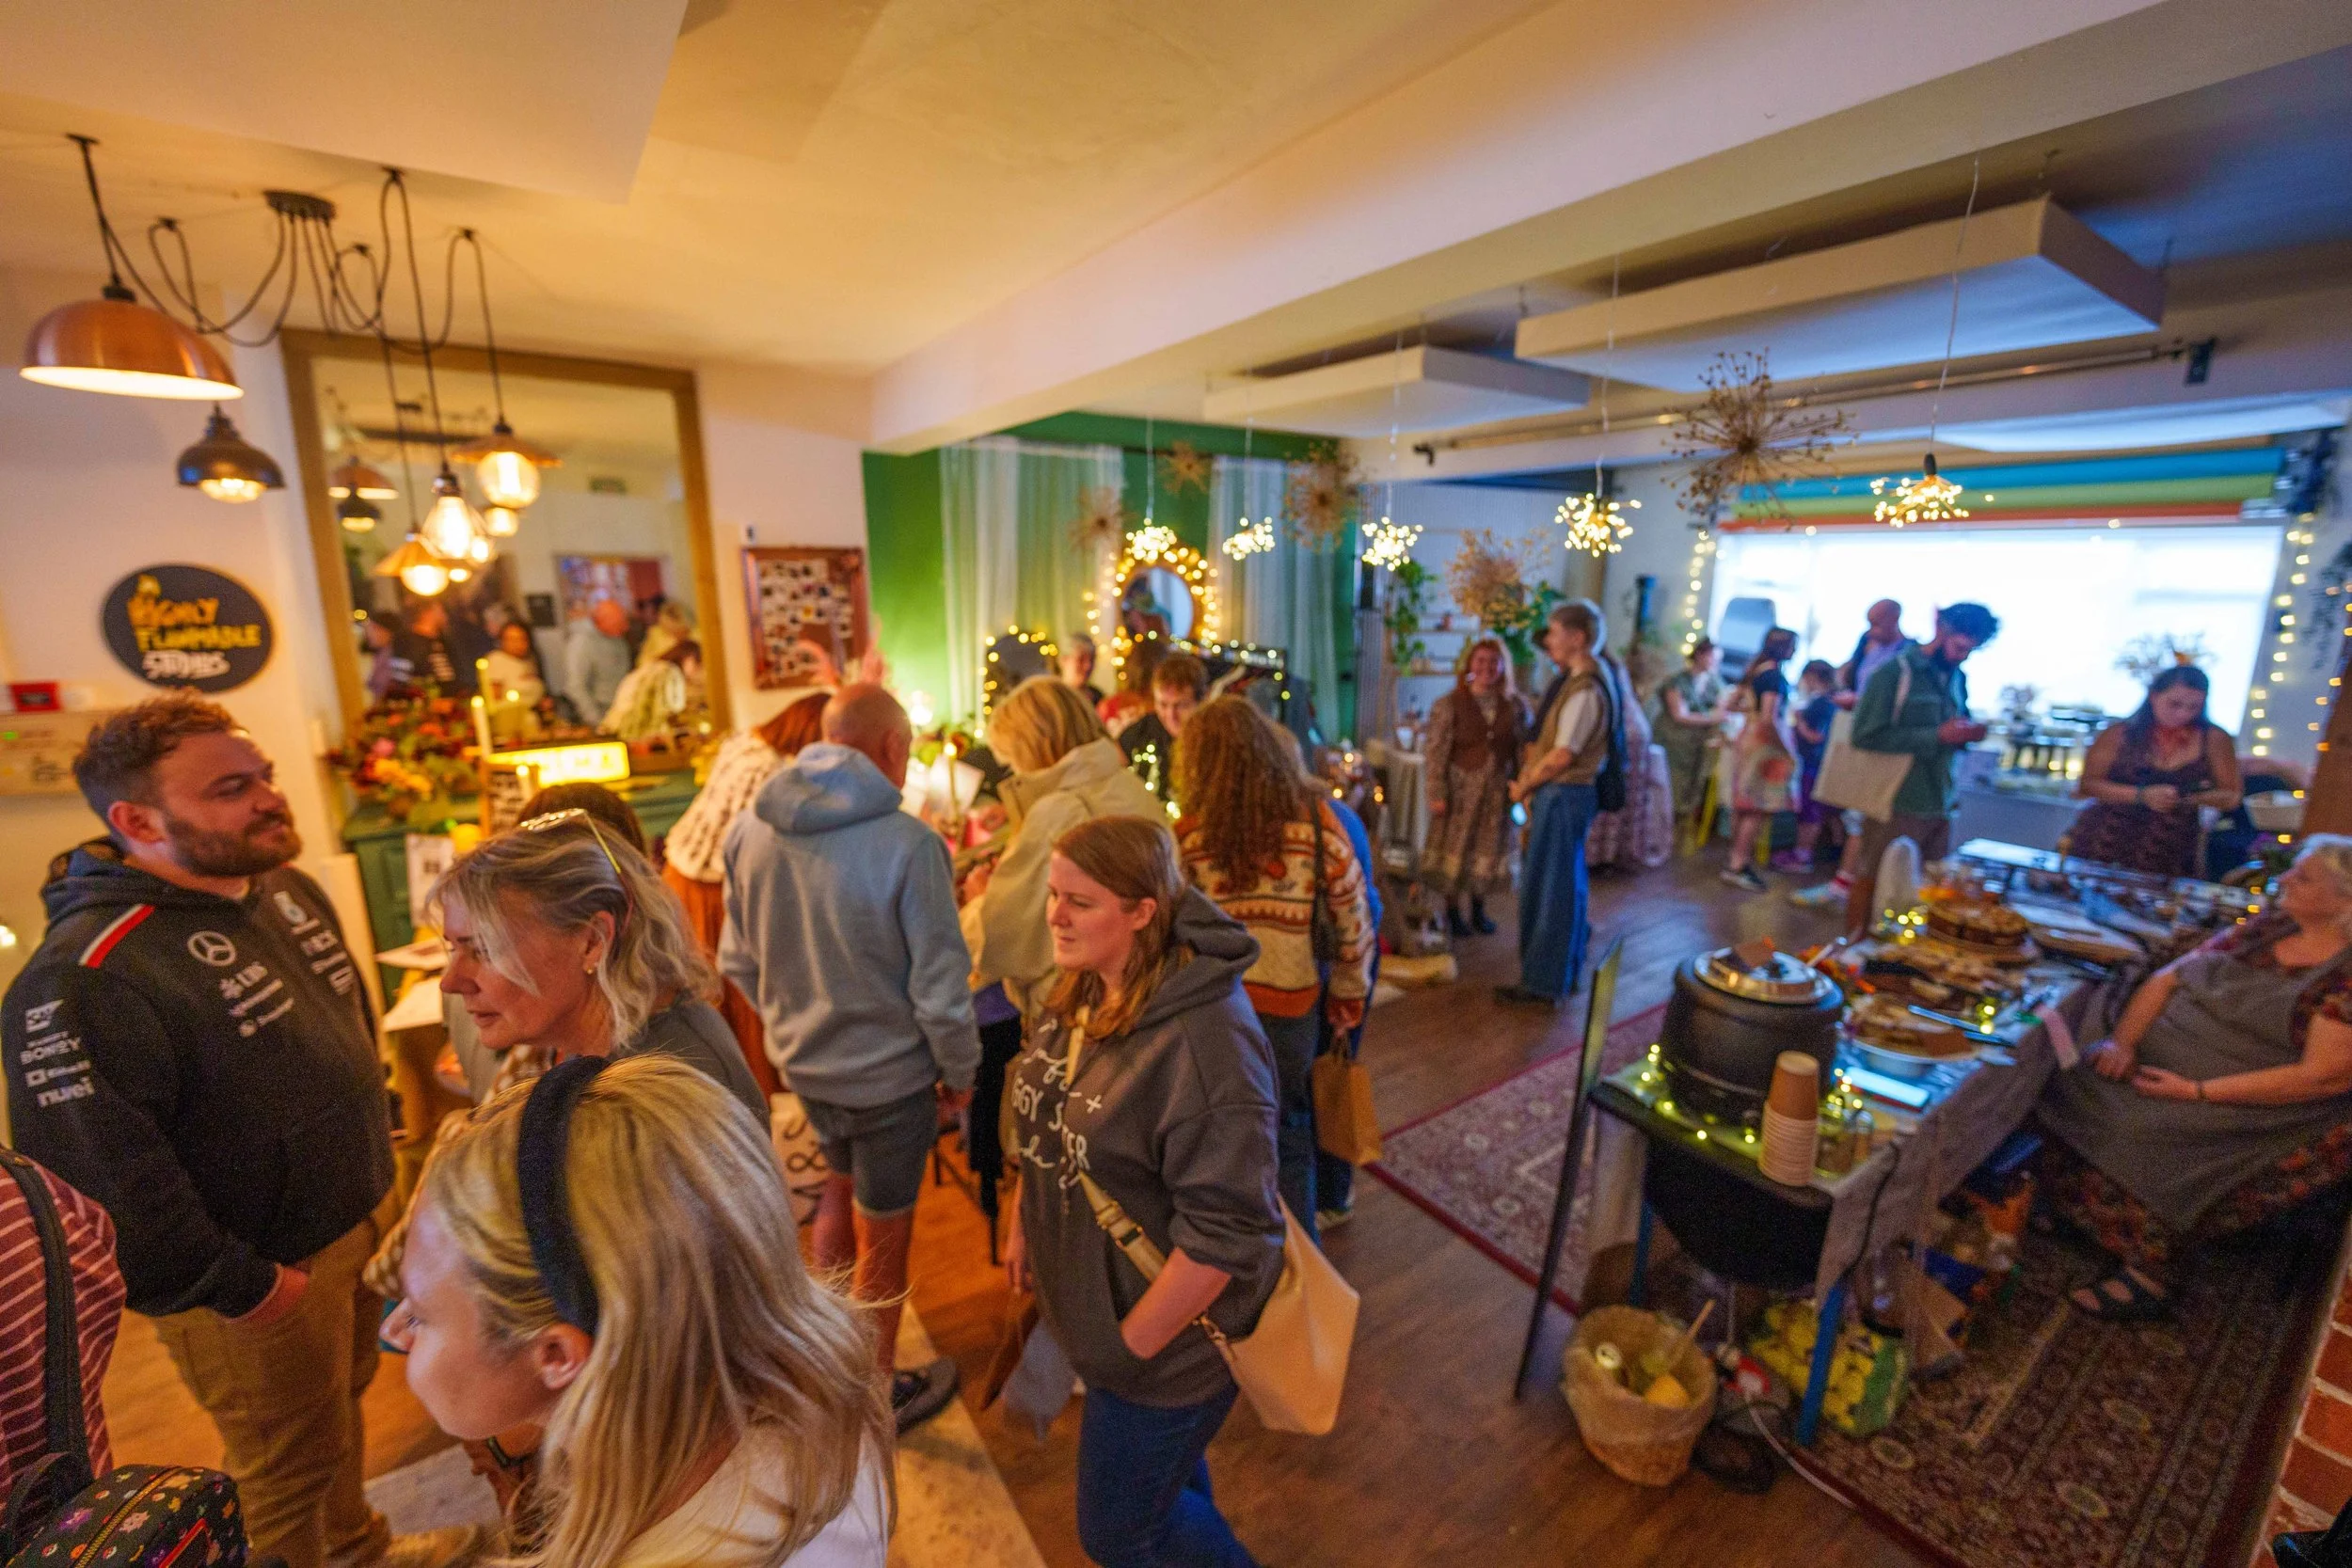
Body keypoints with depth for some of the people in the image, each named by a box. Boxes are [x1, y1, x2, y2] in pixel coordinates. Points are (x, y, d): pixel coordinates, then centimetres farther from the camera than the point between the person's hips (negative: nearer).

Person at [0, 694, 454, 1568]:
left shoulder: (288, 888, 0)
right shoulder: (88, 976, -27)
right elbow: (97, 1176, -25)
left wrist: (374, 1165, 16)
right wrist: (234, 1288, -17)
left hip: (361, 1220, 8)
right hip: (262, 1276, -8)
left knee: (341, 1407, 29)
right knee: (289, 1477, 15)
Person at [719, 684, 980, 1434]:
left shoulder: (749, 830, -8)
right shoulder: (907, 843, -26)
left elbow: (738, 960, 3)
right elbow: (940, 988, -22)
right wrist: (960, 1074, -5)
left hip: (802, 1064, 6)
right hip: (888, 1076, -5)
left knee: (842, 1186, 32)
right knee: (883, 1238, 17)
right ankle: (878, 1394, 39)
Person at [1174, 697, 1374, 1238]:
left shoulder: (1185, 836, -13)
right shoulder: (1318, 823, -11)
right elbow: (1354, 919, -3)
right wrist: (1349, 994, 12)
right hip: (1290, 1003, 1)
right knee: (1289, 1133, 23)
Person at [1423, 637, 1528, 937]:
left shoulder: (1515, 706, 3)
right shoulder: (1449, 704, -7)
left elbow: (1524, 750, 7)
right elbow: (1436, 752, -10)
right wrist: (1437, 794, -14)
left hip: (1499, 790, 3)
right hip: (1461, 788, -3)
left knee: (1489, 849, 10)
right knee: (1455, 847, 3)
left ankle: (1477, 908, 29)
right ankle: (1453, 910, 20)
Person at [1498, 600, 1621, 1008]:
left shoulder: (1586, 690, -19)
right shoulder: (1573, 681, 10)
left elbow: (1561, 756, -21)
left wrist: (1523, 787, -8)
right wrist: (1528, 783, 2)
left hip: (1563, 795, -9)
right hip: (1559, 794, 9)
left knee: (1547, 888, 1)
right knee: (1565, 885, 18)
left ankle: (1543, 984, 13)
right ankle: (1565, 973, 33)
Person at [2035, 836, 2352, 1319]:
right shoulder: (2267, 927, 6)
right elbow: (2167, 978, 6)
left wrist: (2198, 1091, -23)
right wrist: (2121, 1041, -9)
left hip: (2260, 1111, -6)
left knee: (2139, 1129, -29)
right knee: (2077, 1089, -17)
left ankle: (2144, 1273, -13)